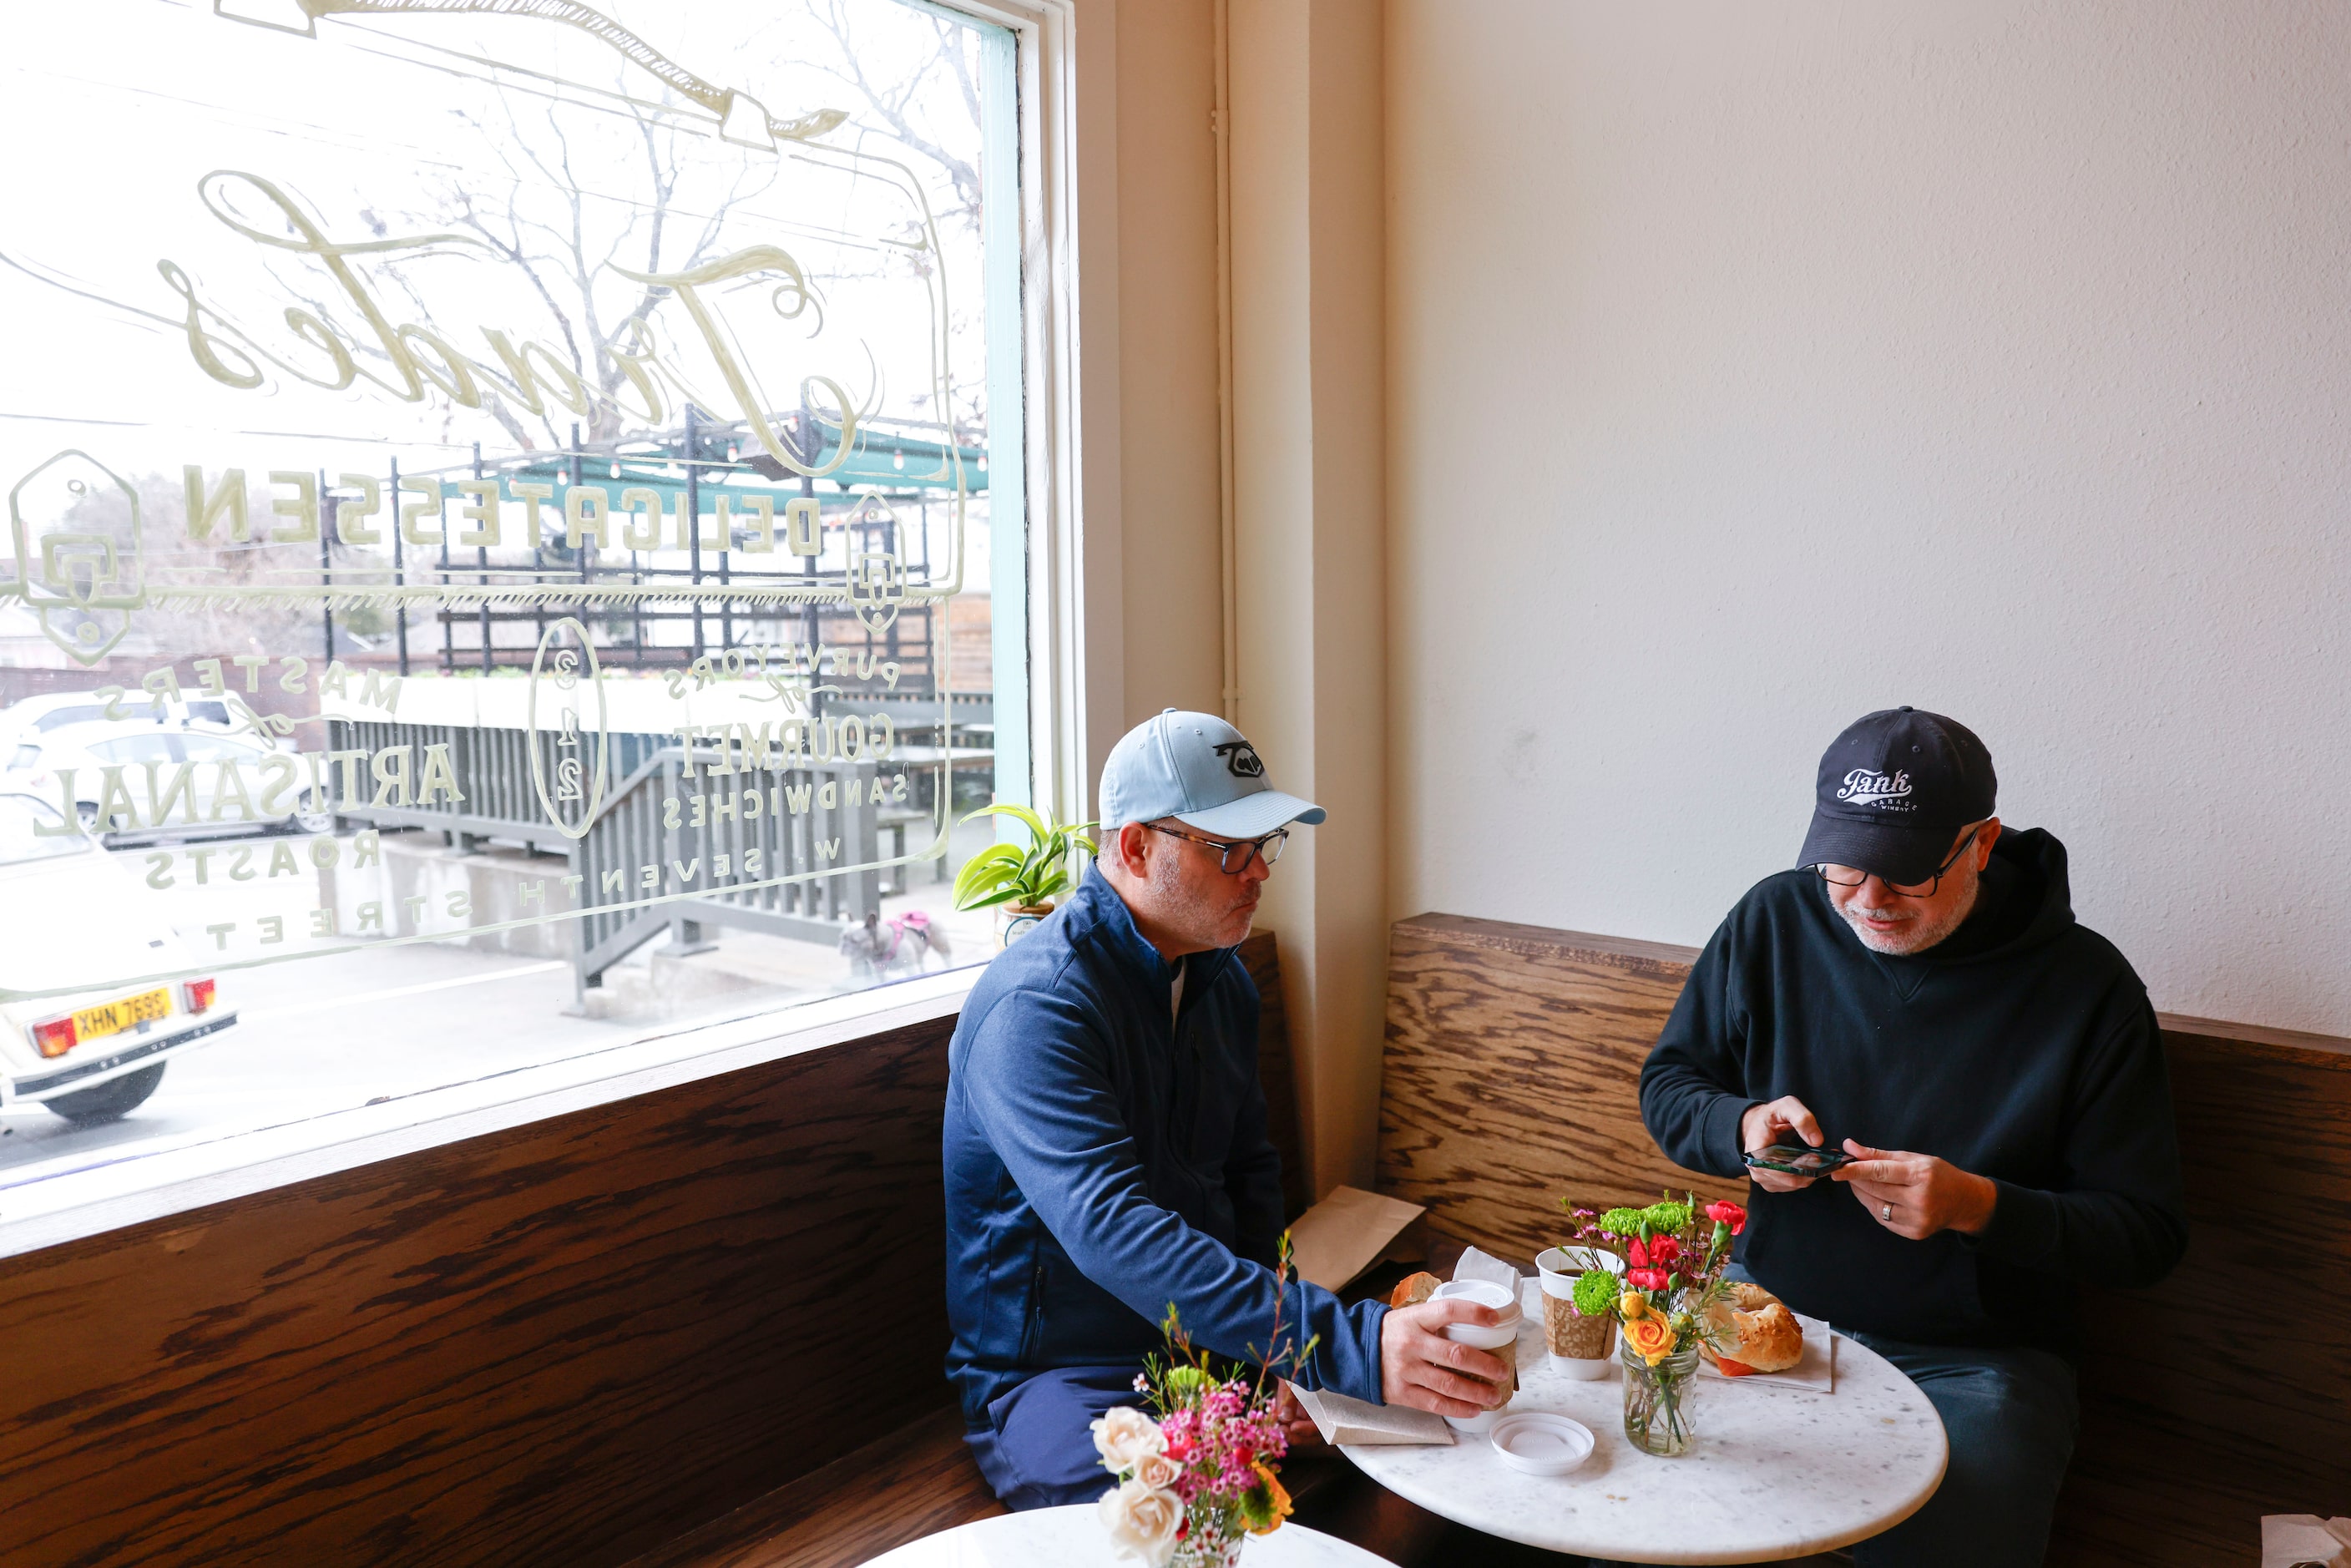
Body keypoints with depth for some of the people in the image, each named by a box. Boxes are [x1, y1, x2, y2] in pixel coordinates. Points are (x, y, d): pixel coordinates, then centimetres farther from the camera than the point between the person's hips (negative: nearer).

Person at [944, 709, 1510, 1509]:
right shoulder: (1036, 1007, -23)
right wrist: (1351, 1346, -44)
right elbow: (1115, 1233, -36)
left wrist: (1274, 1348, -2)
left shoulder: (1222, 978, 6)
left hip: (1213, 1344, 7)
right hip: (1062, 1376, -7)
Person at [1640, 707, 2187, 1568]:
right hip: (1770, 1306, 2)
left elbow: (2148, 1235, -6)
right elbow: (1667, 1084, 8)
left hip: (1971, 1359, -1)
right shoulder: (1775, 919, -2)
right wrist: (1742, 1127, -14)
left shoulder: (2086, 984, -9)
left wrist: (1980, 1206, -24)